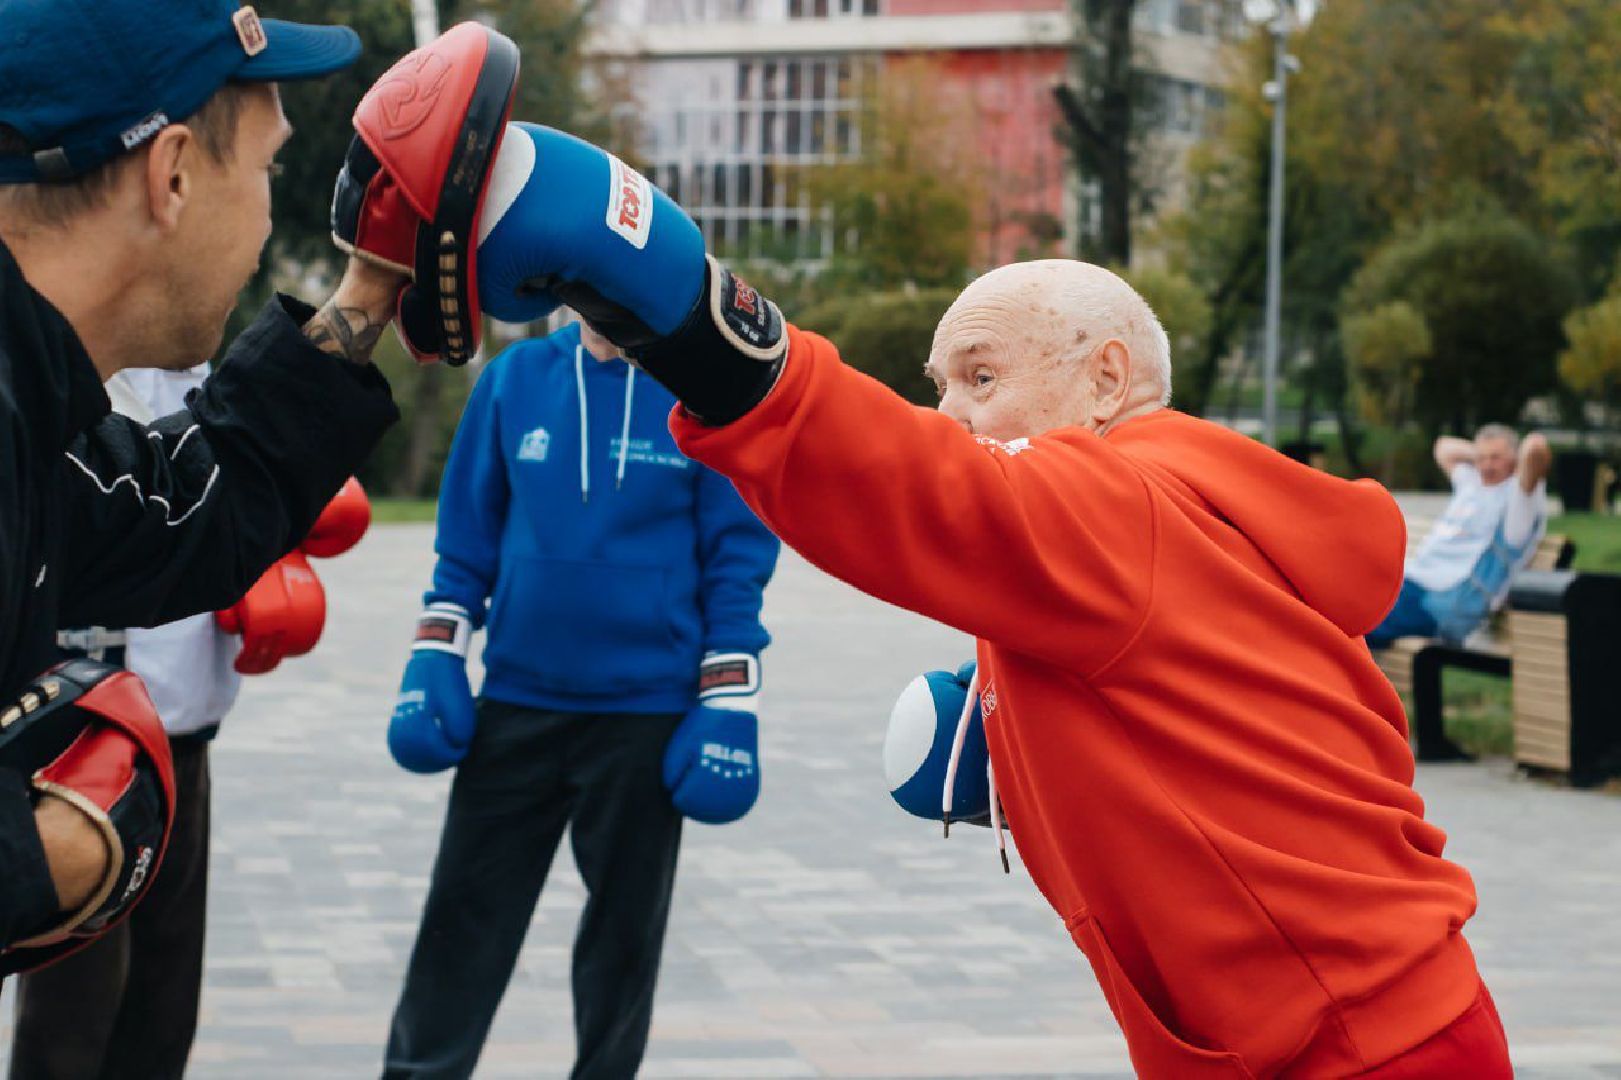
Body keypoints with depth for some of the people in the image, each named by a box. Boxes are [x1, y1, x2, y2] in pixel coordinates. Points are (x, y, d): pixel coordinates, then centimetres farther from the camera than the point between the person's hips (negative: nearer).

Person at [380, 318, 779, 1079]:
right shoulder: (516, 376, 2)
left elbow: (737, 558, -4)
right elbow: (469, 531, 9)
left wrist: (726, 707, -8)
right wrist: (432, 663, 3)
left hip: (649, 713, -2)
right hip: (516, 703, 2)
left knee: (624, 931, 10)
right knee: (463, 924, 5)